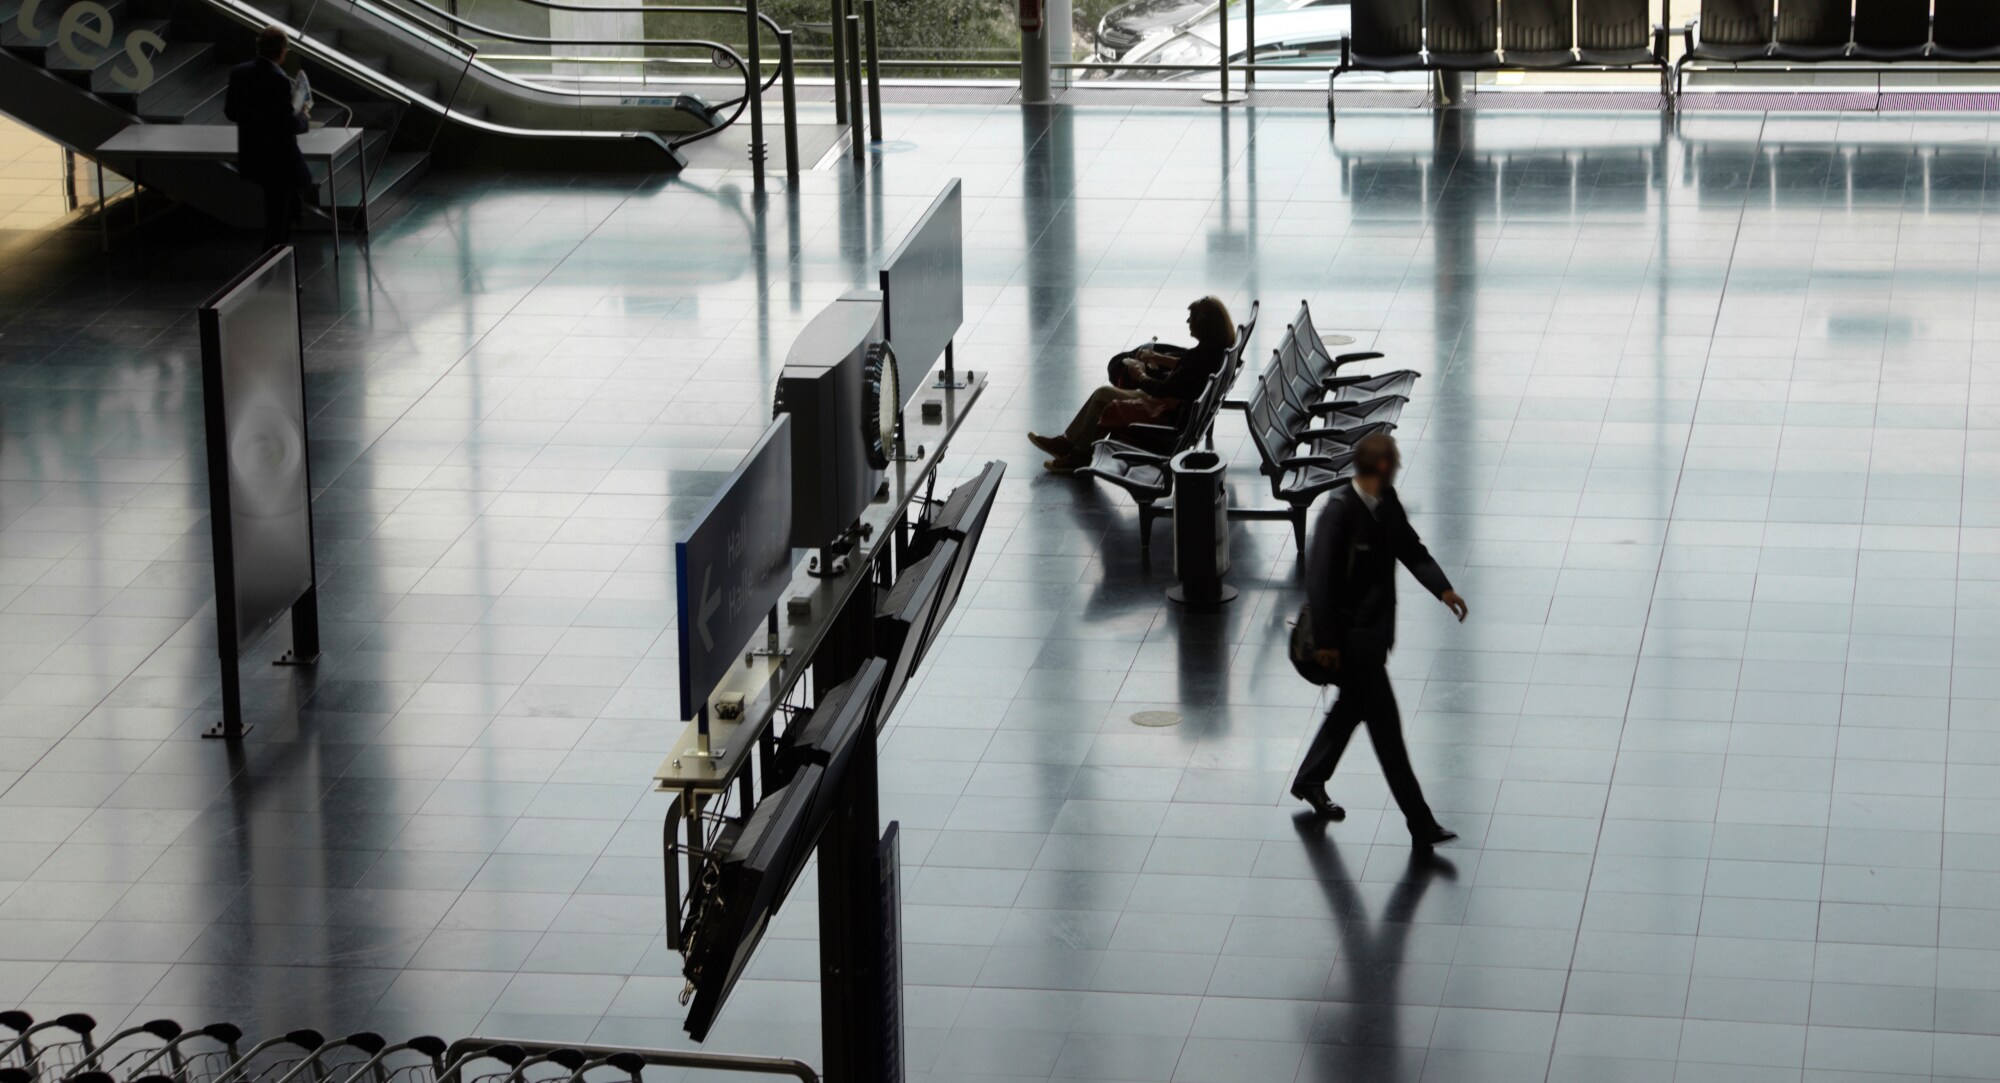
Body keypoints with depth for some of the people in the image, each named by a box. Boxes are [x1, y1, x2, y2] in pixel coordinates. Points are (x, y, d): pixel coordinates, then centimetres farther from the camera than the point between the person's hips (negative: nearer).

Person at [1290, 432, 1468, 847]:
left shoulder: (1387, 502, 1)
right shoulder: (1339, 511, -24)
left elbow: (1410, 547, 12)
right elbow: (1318, 576, -23)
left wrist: (1442, 588, -4)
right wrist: (1325, 641, -22)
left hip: (1376, 626, 9)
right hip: (1351, 633, -9)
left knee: (1353, 706, 24)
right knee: (1385, 724, -5)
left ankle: (1310, 781, 44)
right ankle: (1420, 824, -2)